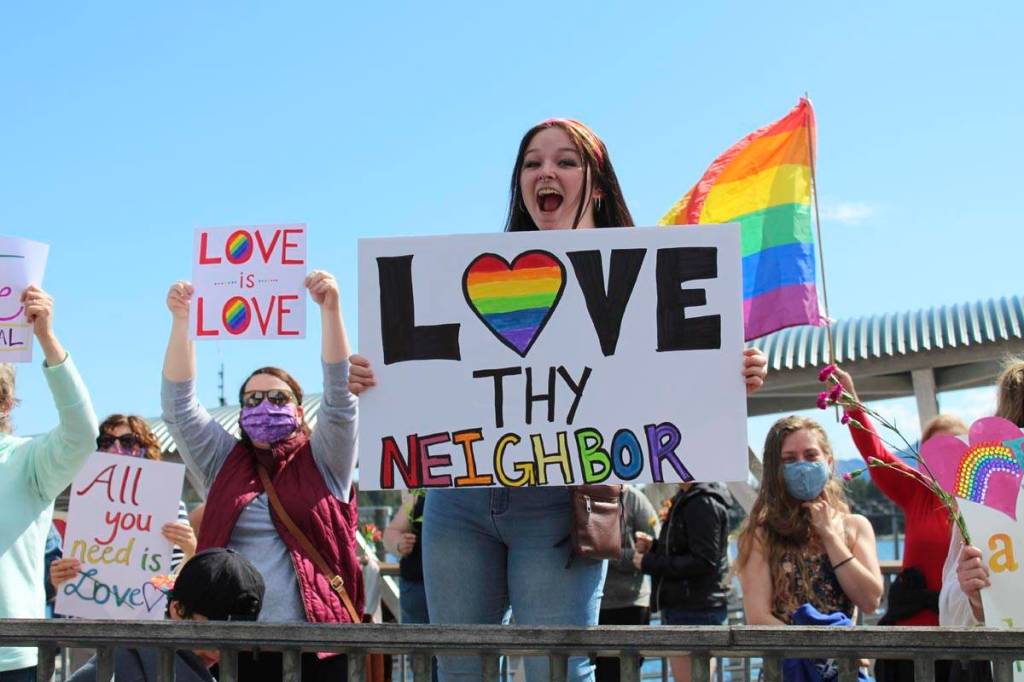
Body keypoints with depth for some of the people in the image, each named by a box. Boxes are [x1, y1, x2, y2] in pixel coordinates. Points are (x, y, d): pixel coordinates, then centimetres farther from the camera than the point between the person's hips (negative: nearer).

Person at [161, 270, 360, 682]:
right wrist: (181, 320, -1)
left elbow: (339, 396, -4)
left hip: (317, 643, -2)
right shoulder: (224, 463, 13)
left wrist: (330, 309, -13)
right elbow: (179, 405, 7)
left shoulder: (322, 462, 8)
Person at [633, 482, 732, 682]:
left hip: (695, 611, -10)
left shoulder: (703, 502, -16)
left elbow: (703, 561, -21)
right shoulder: (686, 498, 15)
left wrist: (649, 563, -16)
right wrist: (653, 547, 6)